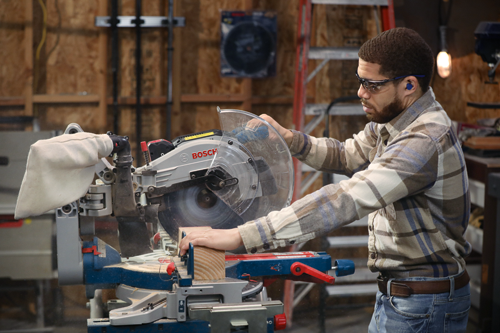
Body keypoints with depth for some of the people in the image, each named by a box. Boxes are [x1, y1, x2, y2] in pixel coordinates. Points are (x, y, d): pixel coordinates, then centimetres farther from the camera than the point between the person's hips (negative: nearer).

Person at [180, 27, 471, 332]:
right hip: (395, 295, 9)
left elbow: (344, 202, -36)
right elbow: (346, 156, 22)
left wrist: (241, 236, -38)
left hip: (422, 307, -9)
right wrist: (289, 139, 2)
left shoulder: (426, 140, -28)